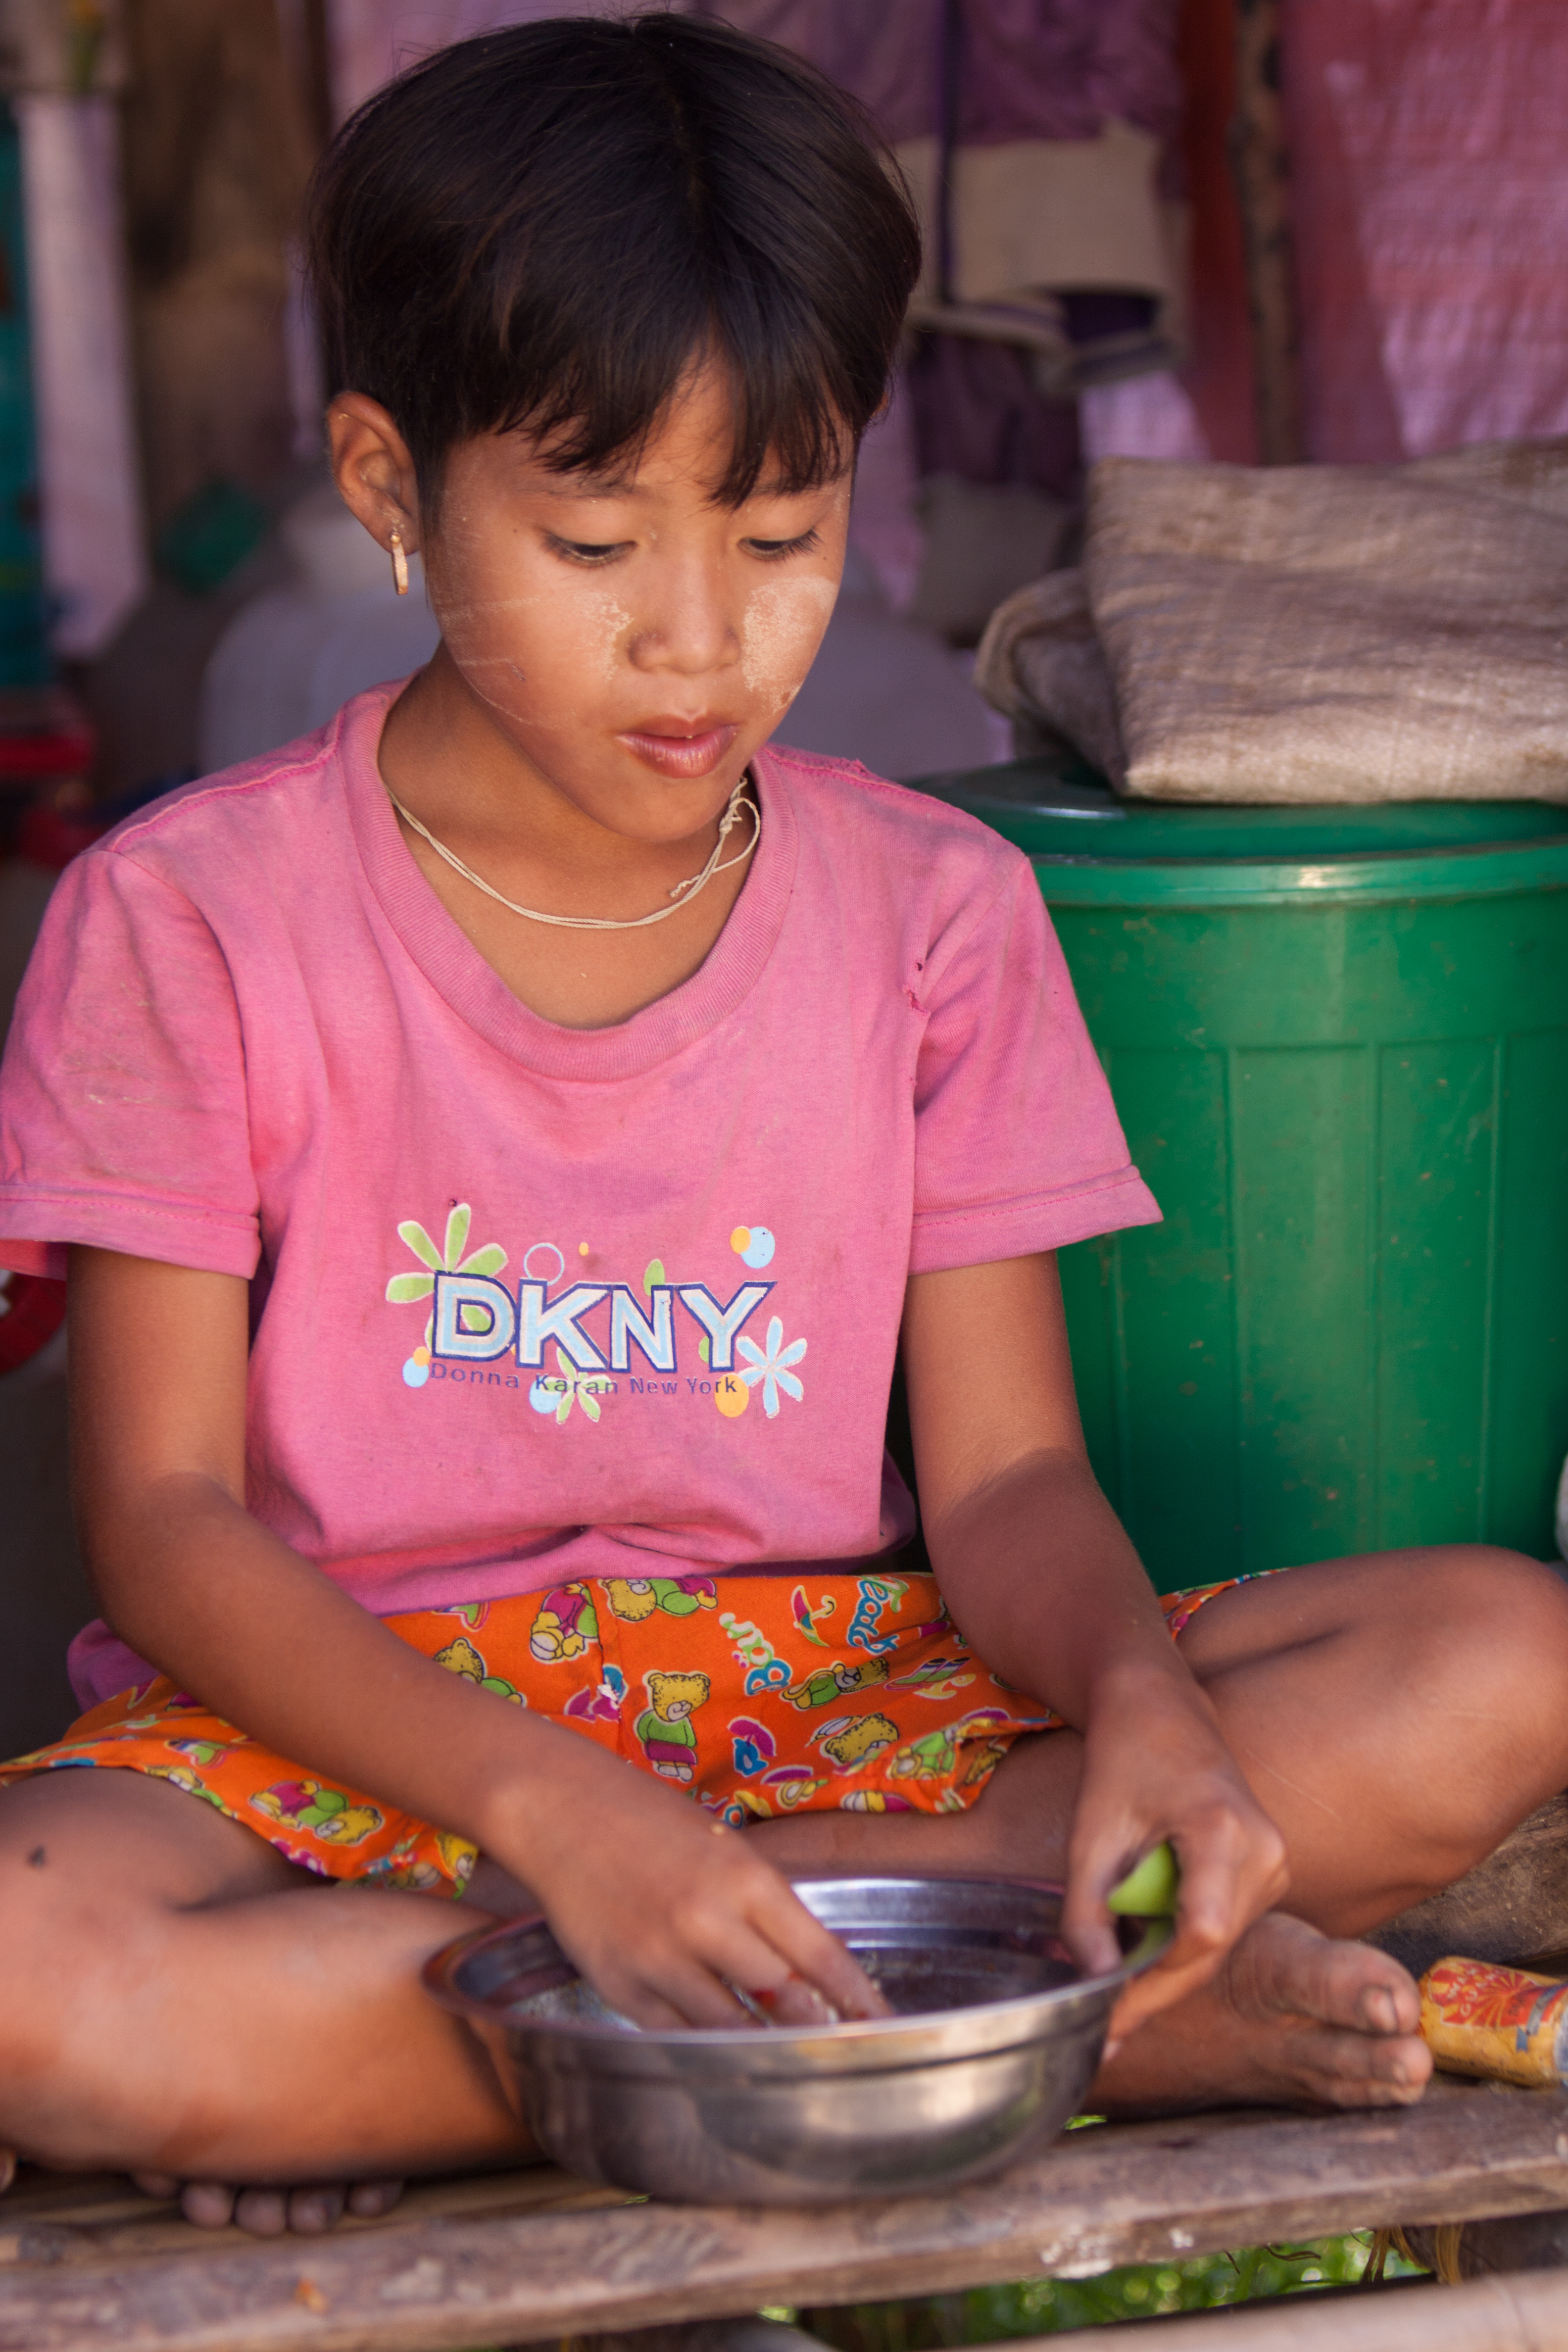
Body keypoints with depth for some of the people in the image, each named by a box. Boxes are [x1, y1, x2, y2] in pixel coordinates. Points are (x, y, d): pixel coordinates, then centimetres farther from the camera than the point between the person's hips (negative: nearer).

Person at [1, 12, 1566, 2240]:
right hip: (356, 1716, -2)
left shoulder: (935, 912, 2)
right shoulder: (190, 920, -6)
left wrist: (1139, 1704, -25)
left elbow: (1005, 1471, 0)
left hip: (830, 1688, 3)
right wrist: (554, 1806, -27)